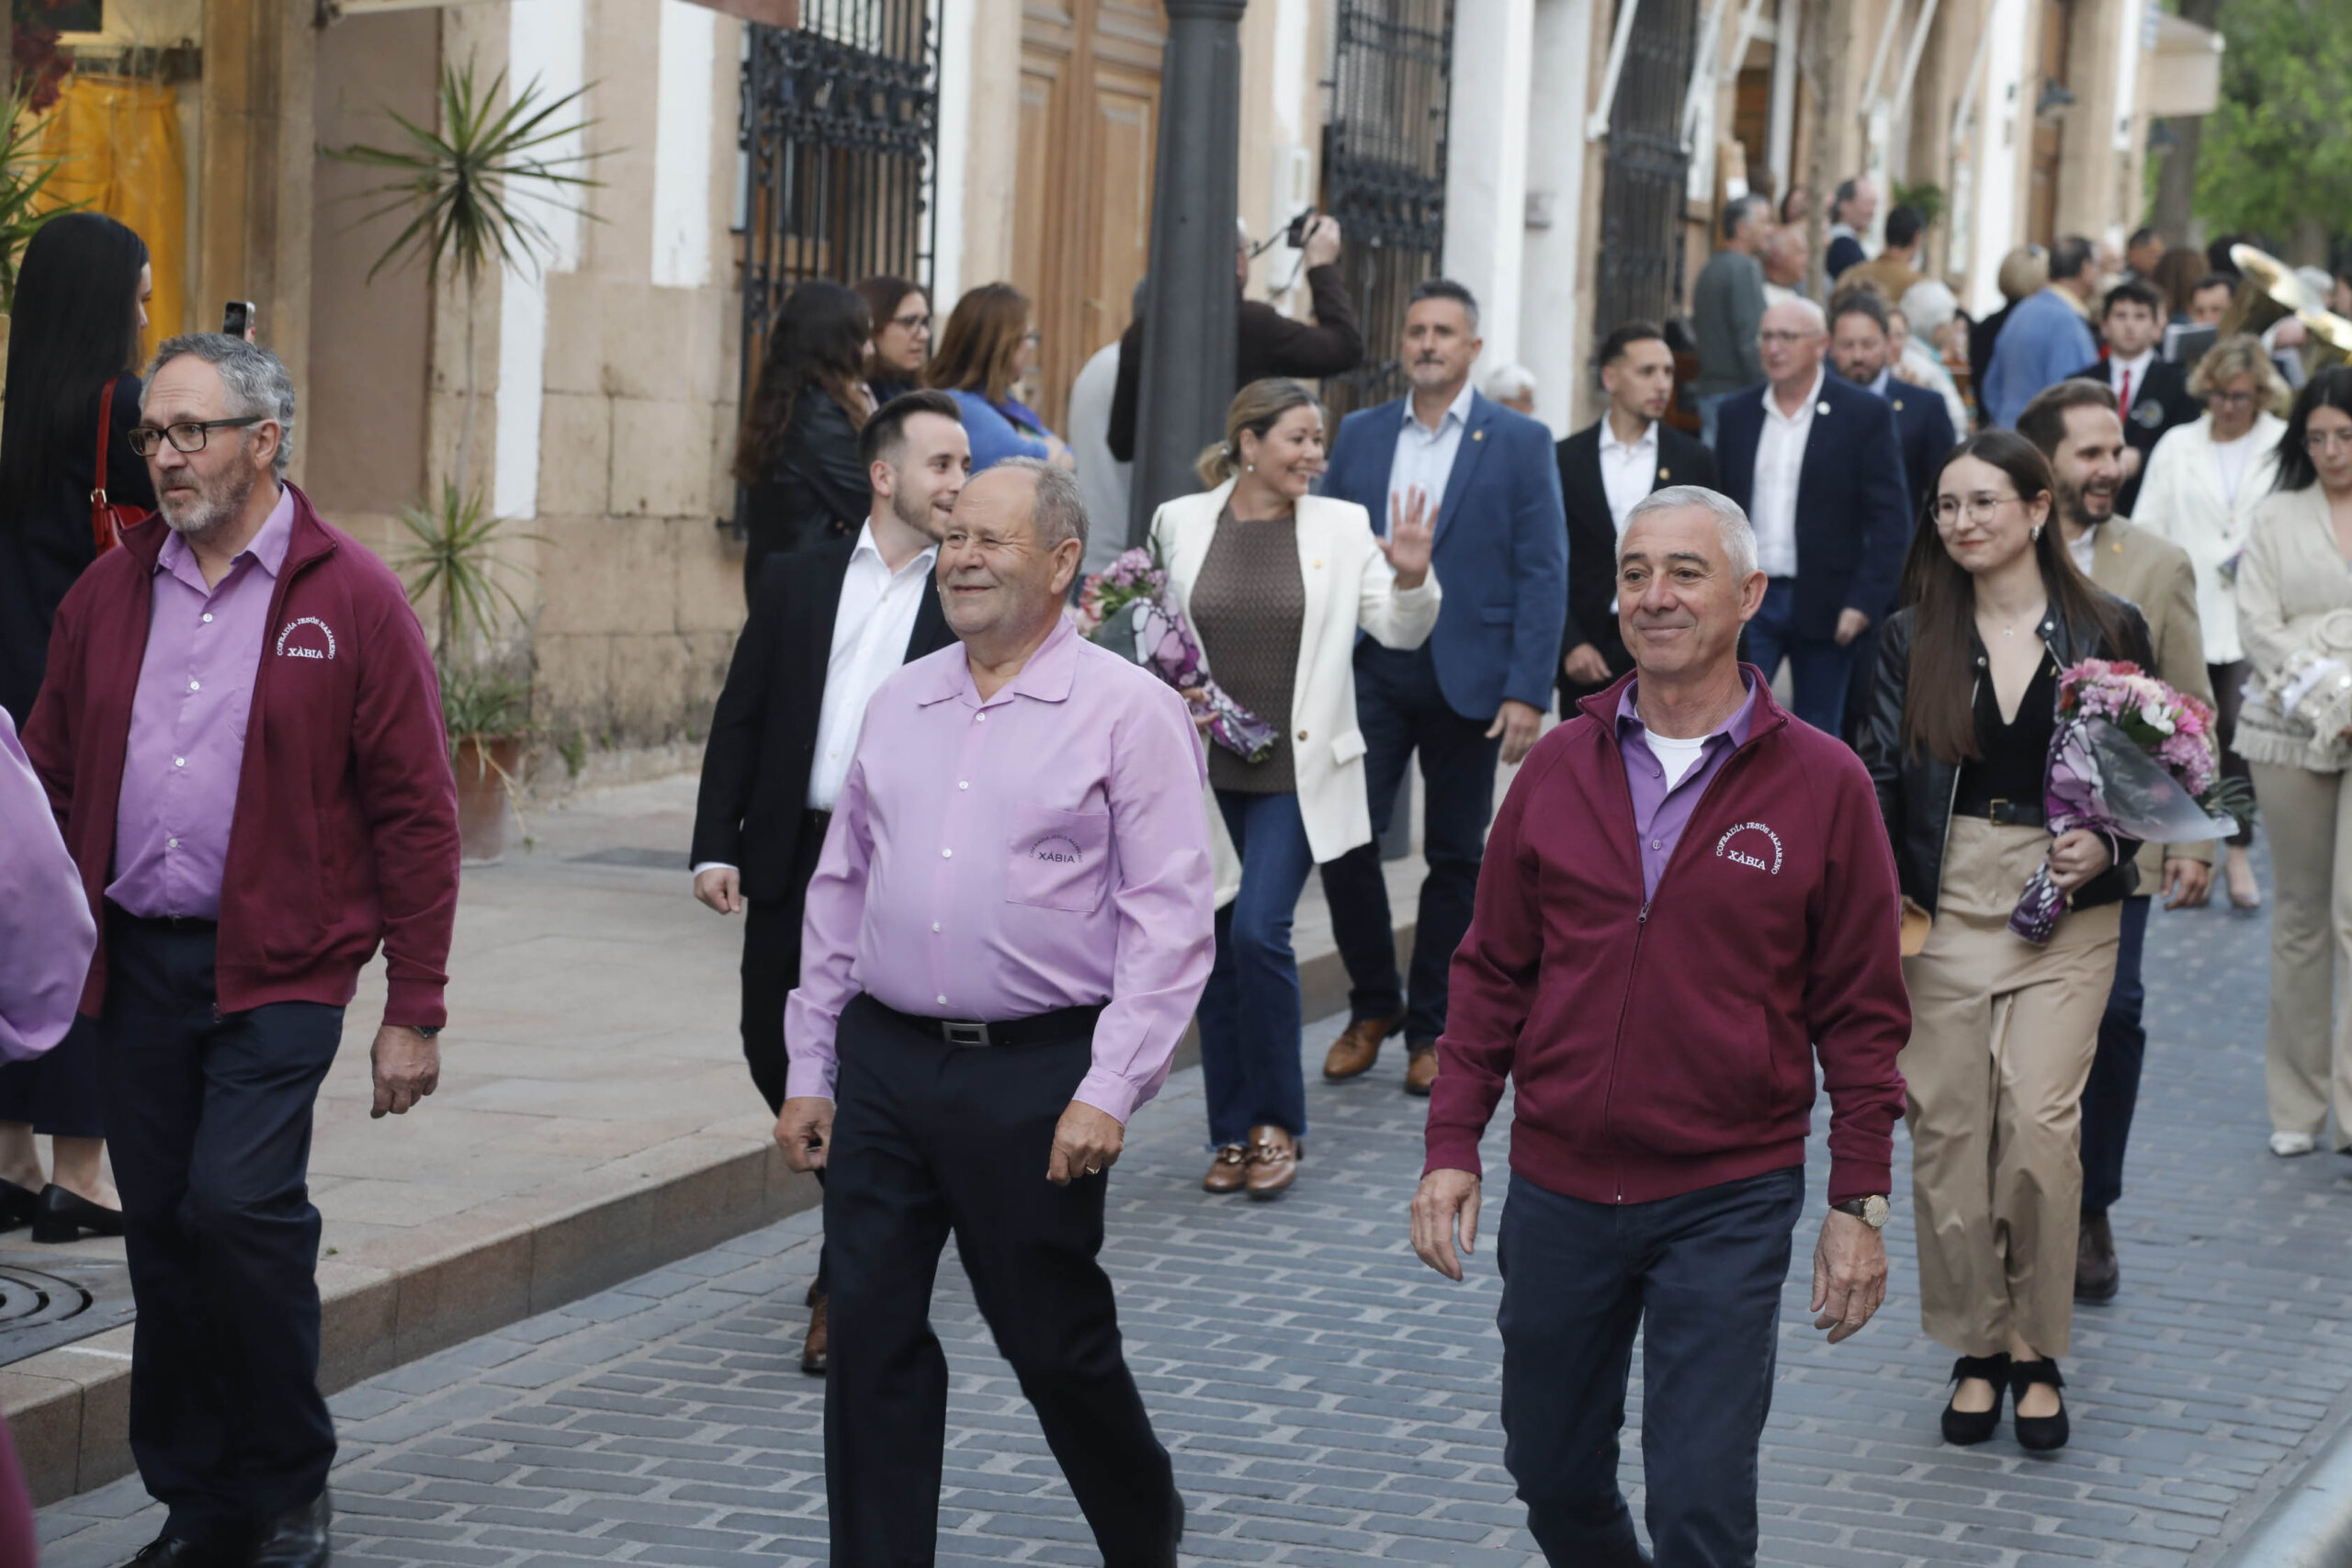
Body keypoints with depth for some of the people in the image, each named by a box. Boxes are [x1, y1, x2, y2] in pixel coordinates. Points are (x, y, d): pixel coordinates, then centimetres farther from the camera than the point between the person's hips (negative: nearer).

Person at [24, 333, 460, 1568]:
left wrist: (414, 1010, -6)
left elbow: (415, 811, -3)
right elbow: (50, 783, 14)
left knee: (239, 1202, -17)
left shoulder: (350, 598, -3)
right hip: (134, 959, 5)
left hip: (278, 968, -5)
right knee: (161, 1230, 7)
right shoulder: (109, 592, 11)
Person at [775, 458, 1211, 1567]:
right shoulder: (899, 704, 12)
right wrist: (809, 1072, 12)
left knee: (1055, 1342, 6)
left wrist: (1108, 1093, -16)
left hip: (1033, 1076, -5)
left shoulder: (1126, 711, -5)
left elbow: (1171, 920, -10)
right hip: (884, 1063, 5)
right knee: (870, 1339, 3)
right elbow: (840, 892, 16)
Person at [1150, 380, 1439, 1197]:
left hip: (1296, 772, -2)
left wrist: (1411, 578, -18)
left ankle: (1275, 1123, 2)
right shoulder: (1181, 523, 4)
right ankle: (1233, 1133, 17)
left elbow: (1399, 631, 0)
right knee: (1216, 946, 5)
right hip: (1205, 769, 2)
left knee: (1259, 931, -14)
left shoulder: (1341, 526, 1)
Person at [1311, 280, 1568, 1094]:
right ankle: (1372, 1004, 12)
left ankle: (1431, 1028, 16)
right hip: (1372, 668, 2)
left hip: (1467, 676, -2)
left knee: (1456, 857, 5)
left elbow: (1543, 574, -4)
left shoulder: (1520, 443, 1)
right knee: (1343, 834, -8)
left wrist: (1527, 692, -12)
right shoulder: (1359, 434, 10)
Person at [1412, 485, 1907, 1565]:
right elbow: (1493, 974, 8)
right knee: (1552, 1475, 15)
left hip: (1728, 1203, -3)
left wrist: (1860, 1202, -5)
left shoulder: (1821, 785, -6)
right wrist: (1451, 1147, 3)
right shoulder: (1560, 767, 3)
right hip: (1556, 1191, 3)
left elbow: (1862, 1014, -2)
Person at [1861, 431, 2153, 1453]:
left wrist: (2106, 848, -11)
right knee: (1948, 1127, 1)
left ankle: (2035, 1349, 6)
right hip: (1946, 905, 2)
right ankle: (1977, 1350, 16)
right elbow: (1880, 776, 5)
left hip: (2066, 910, -2)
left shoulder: (2108, 630, 2)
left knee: (2040, 1125, -11)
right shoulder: (1913, 637, 6)